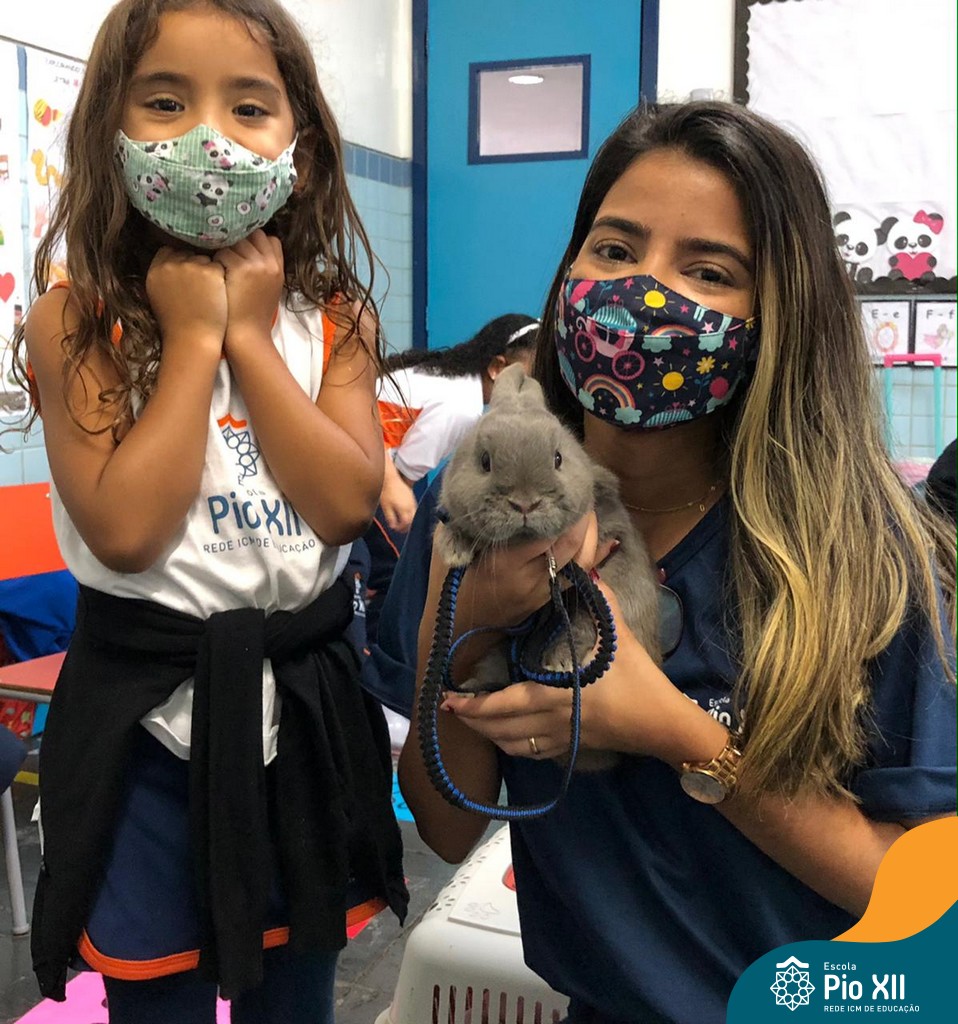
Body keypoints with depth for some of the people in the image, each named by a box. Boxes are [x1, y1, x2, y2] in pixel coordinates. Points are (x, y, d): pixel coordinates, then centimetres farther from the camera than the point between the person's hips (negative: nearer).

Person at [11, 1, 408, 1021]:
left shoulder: (335, 318, -1)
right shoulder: (76, 323, -10)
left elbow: (346, 503, -14)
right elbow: (126, 528, -22)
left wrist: (251, 336, -14)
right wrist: (195, 335, -18)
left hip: (302, 704, 3)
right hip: (148, 716, -2)